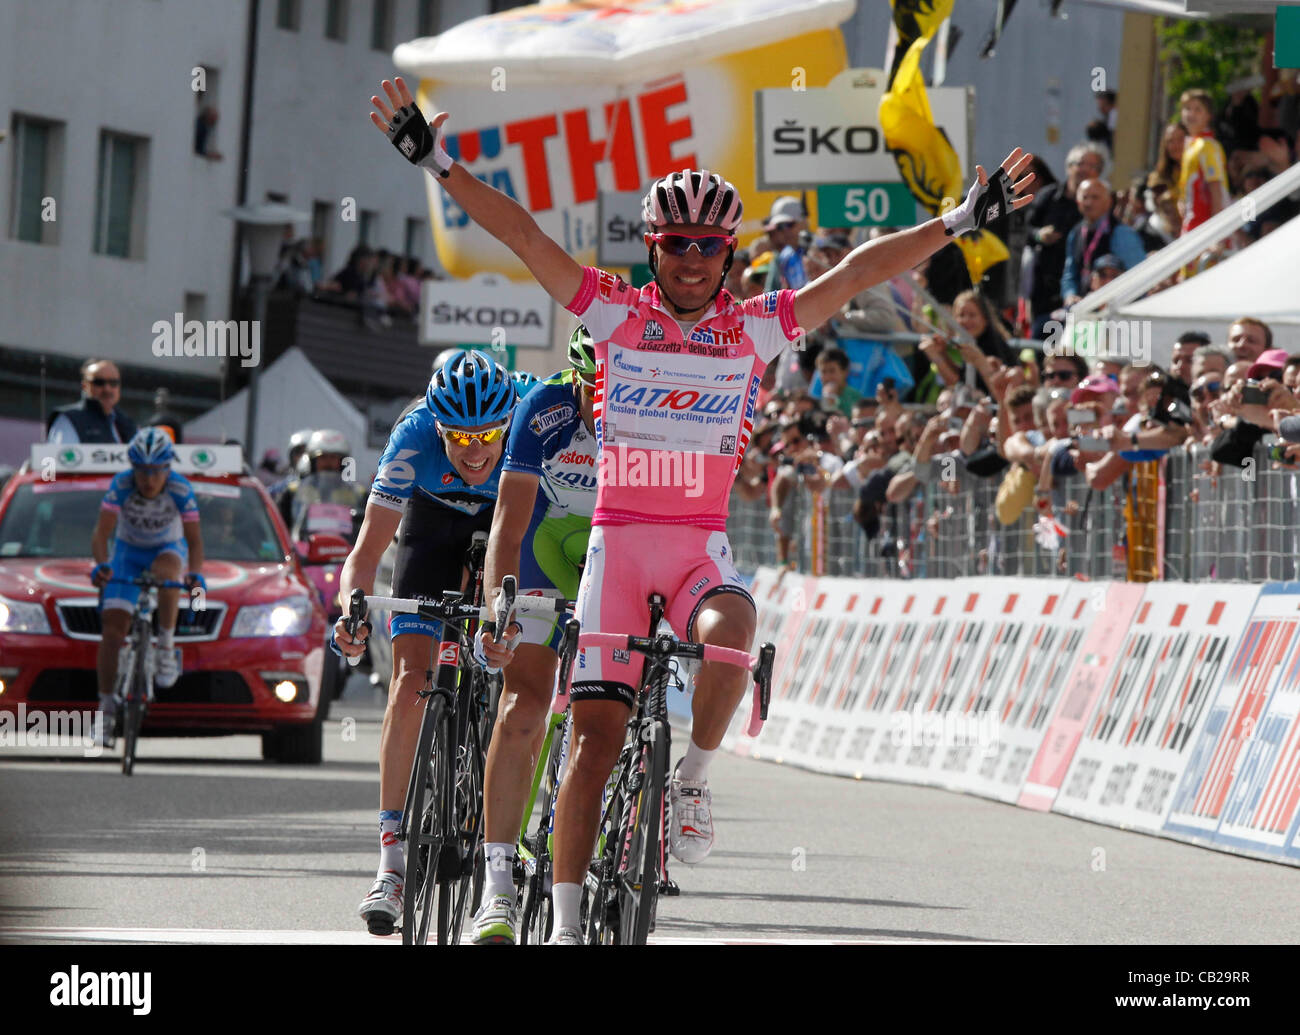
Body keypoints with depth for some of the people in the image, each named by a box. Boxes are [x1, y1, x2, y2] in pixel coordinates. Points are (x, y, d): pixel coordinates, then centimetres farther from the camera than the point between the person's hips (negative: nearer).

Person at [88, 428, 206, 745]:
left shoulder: (180, 489, -25)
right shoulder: (121, 485, -26)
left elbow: (194, 539, -25)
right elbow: (101, 532, -31)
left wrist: (195, 574, -43)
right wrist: (101, 564, -50)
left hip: (168, 549, -1)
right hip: (128, 552, 1)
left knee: (164, 570, -39)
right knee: (113, 630, -12)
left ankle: (167, 647, -22)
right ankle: (106, 709, -7)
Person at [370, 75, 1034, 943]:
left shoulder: (754, 331, 4)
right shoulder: (615, 315, 3)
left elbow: (858, 274, 2)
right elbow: (521, 234, -2)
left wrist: (958, 223, -2)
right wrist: (437, 163, -7)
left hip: (702, 546, 0)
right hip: (617, 538, 0)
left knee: (731, 633, -34)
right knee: (595, 735, -6)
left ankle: (697, 776, -9)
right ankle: (567, 920, -1)